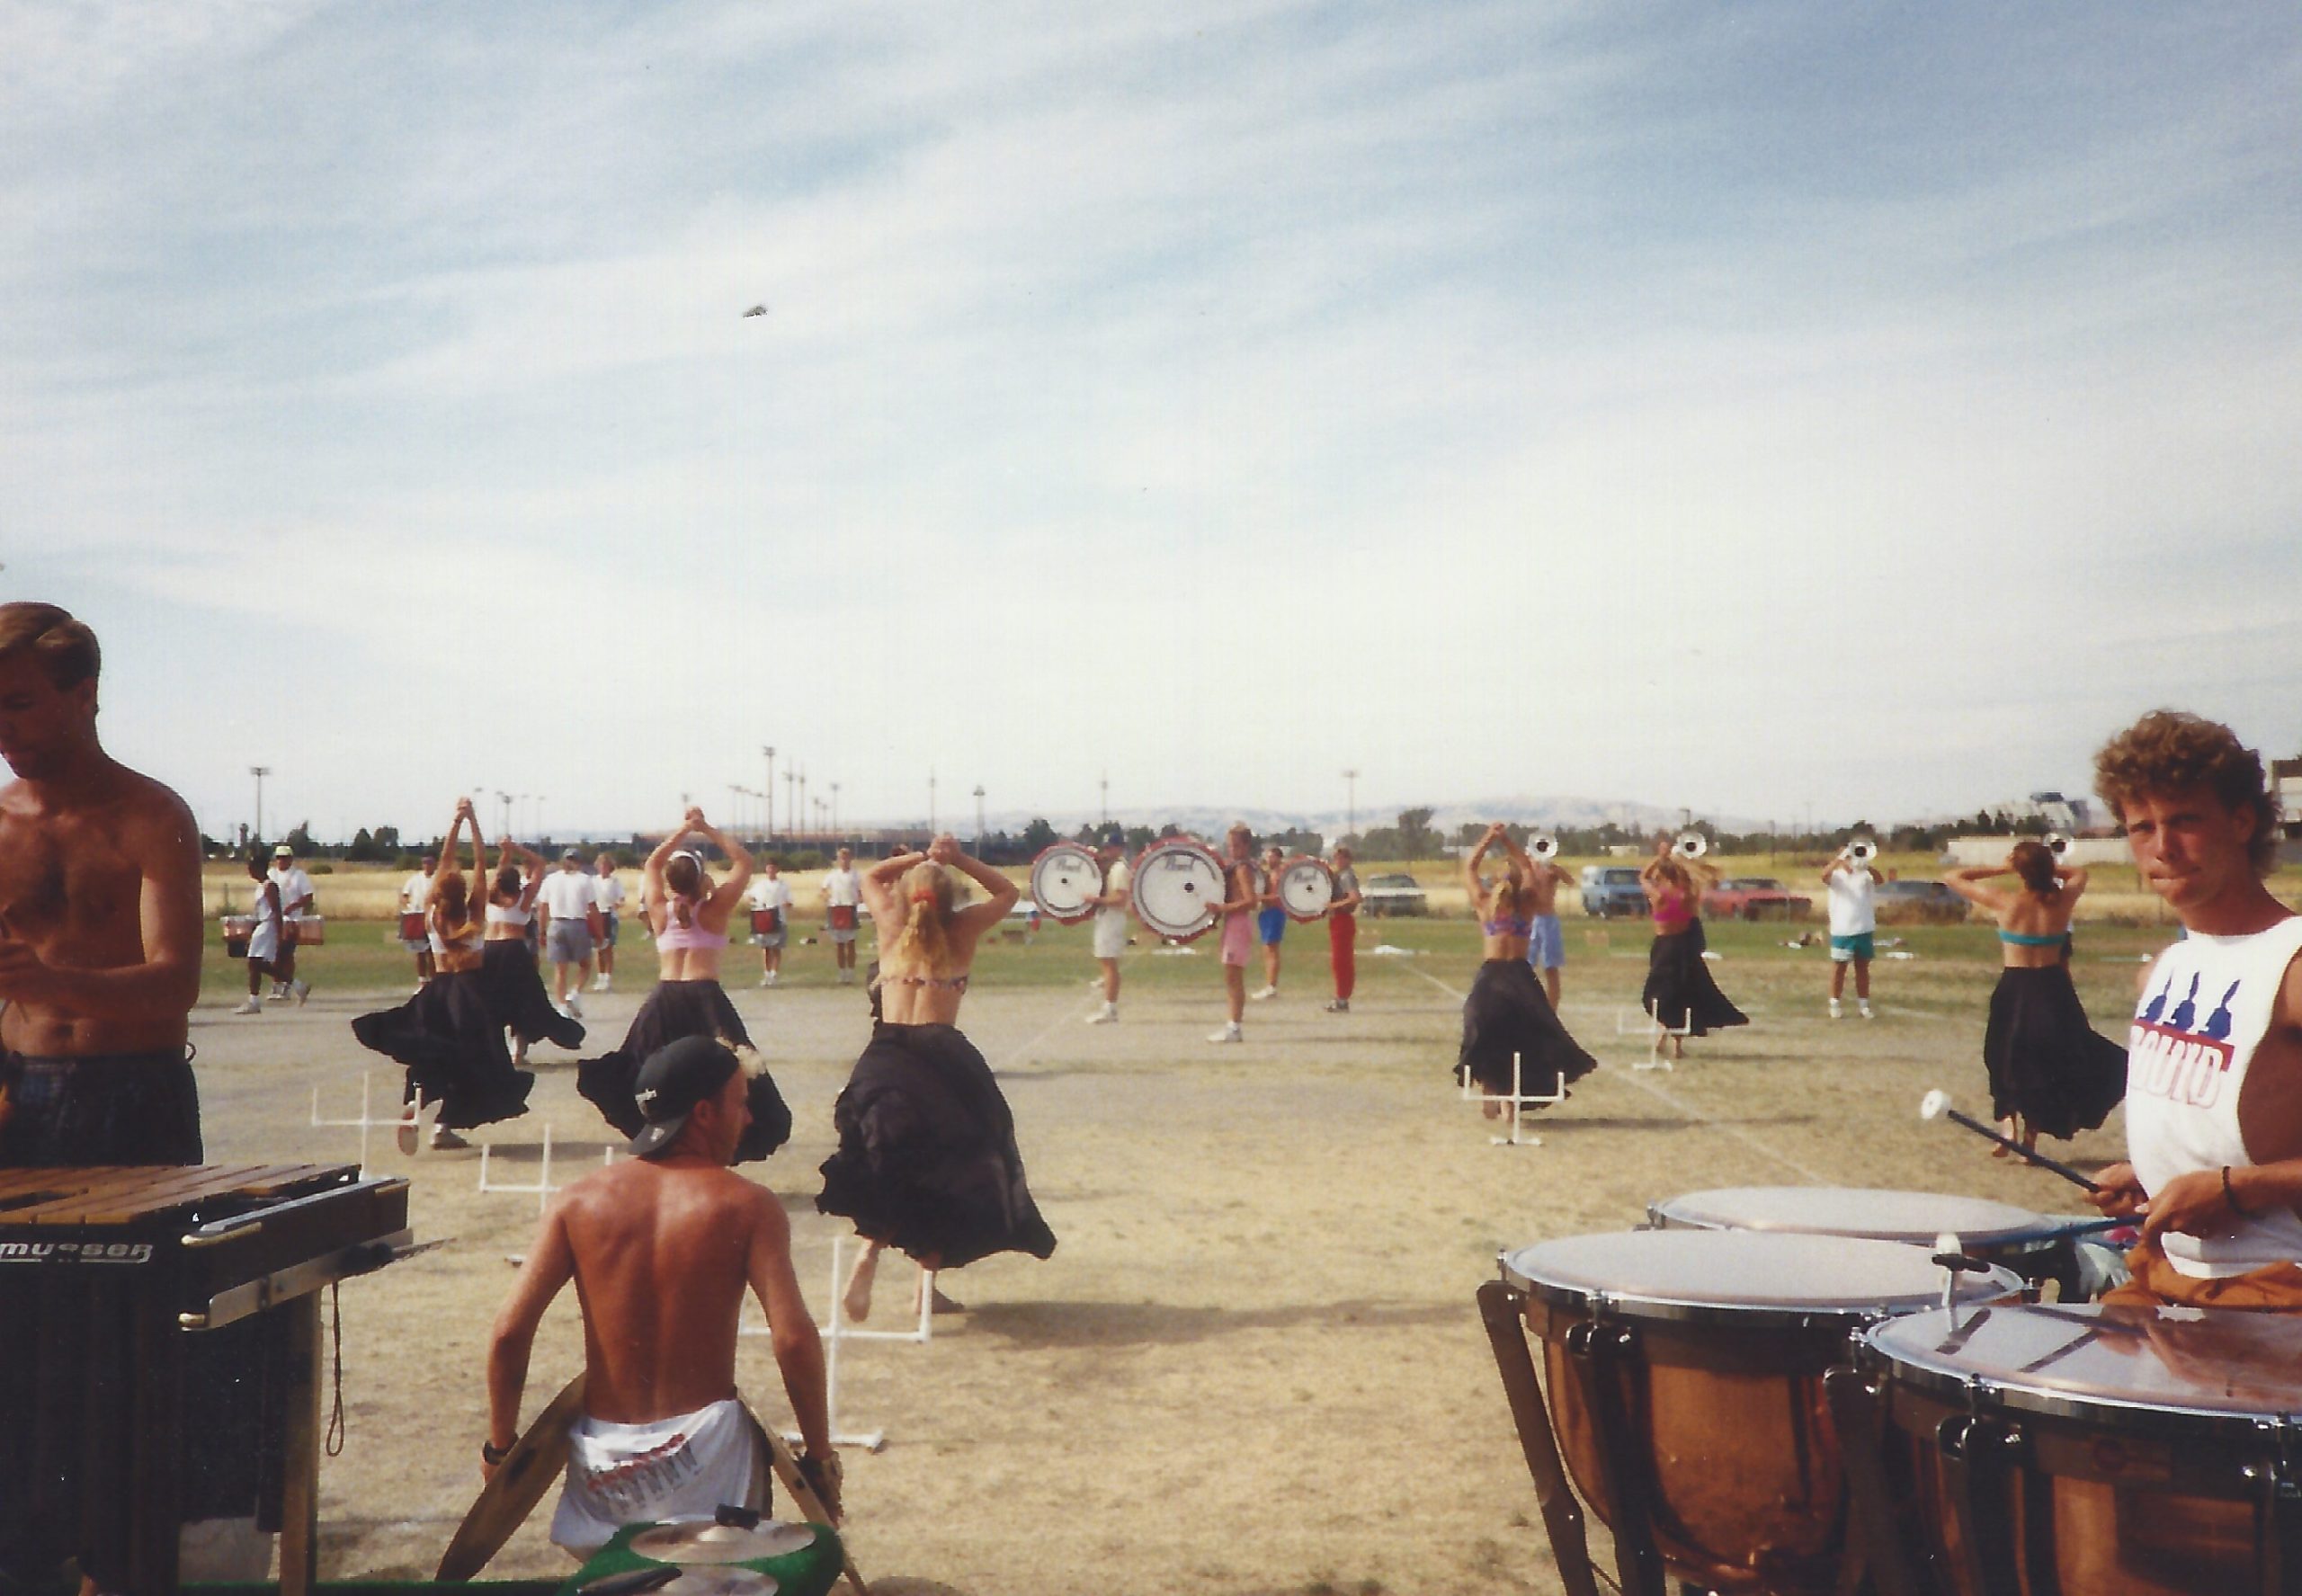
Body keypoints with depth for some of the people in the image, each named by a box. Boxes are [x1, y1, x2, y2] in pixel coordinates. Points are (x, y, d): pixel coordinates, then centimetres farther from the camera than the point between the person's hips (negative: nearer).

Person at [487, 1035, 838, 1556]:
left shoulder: (580, 1201, 0)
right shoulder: (748, 1206, -7)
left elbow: (509, 1332, -4)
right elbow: (793, 1339, -16)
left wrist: (499, 1447, 9)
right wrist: (820, 1456, -5)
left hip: (602, 1461, 3)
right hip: (705, 1452, -3)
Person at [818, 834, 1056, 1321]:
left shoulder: (892, 927, 10)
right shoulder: (962, 931, 6)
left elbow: (871, 877, 30)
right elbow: (1007, 892, 22)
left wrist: (919, 858, 18)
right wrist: (958, 860, 13)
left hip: (886, 1058, 2)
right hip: (941, 1058, -2)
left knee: (891, 1170, 14)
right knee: (946, 1171, 13)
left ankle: (869, 1253, -11)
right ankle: (928, 1278, 12)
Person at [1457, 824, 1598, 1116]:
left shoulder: (1484, 905, -1)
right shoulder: (1526, 905, 1)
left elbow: (1469, 868, 11)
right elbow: (1527, 868, 14)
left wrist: (1488, 840, 8)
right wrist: (1507, 841, 9)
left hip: (1491, 977, -1)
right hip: (1520, 976, 1)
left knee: (1486, 1040, 7)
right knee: (1520, 1039, 8)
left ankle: (1490, 1097, 0)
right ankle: (1510, 1097, 3)